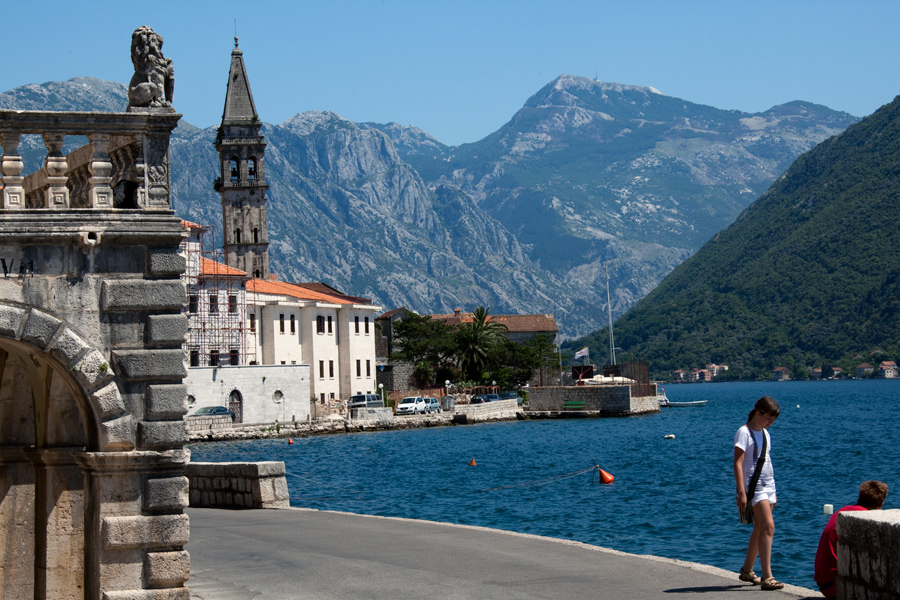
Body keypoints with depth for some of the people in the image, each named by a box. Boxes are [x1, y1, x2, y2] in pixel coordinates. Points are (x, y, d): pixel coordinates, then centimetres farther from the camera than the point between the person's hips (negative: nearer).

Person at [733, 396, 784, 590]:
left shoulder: (765, 433, 15)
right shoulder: (744, 432, -10)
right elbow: (738, 463, -16)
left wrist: (773, 491, 21)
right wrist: (741, 492, -22)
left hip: (767, 486, 8)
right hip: (754, 486, -8)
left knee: (760, 530, 11)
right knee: (768, 526, -17)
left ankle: (747, 571, 24)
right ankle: (767, 577, -20)